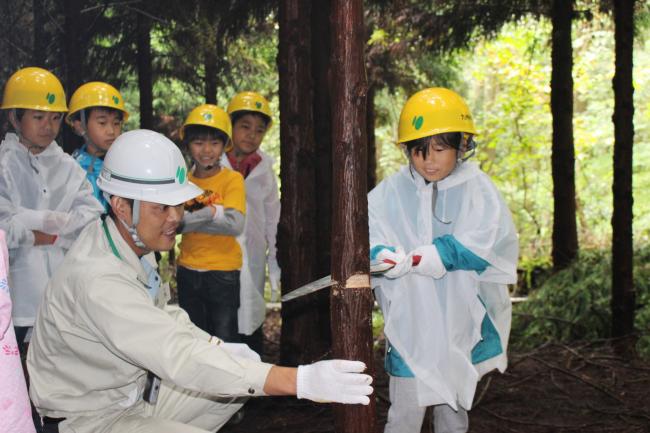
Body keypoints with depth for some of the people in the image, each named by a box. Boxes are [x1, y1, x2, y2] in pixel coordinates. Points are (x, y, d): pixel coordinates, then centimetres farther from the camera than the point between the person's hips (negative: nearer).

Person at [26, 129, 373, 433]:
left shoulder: (133, 243, -3)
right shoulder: (97, 279, -31)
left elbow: (160, 314, 11)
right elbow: (181, 358, -37)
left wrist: (219, 347, -7)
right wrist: (302, 381, -41)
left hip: (140, 391, 9)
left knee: (243, 379, 8)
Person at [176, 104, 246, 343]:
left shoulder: (232, 179, -8)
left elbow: (235, 225, -20)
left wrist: (189, 220, -20)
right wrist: (212, 213, -18)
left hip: (222, 272, -4)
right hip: (188, 271, 5)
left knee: (225, 340, 3)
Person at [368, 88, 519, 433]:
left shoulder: (476, 188, -5)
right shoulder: (391, 193, -4)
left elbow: (494, 240, -18)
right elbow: (366, 236, -14)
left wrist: (427, 257, -25)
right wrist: (383, 255, -37)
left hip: (462, 326, 1)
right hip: (410, 327, -1)